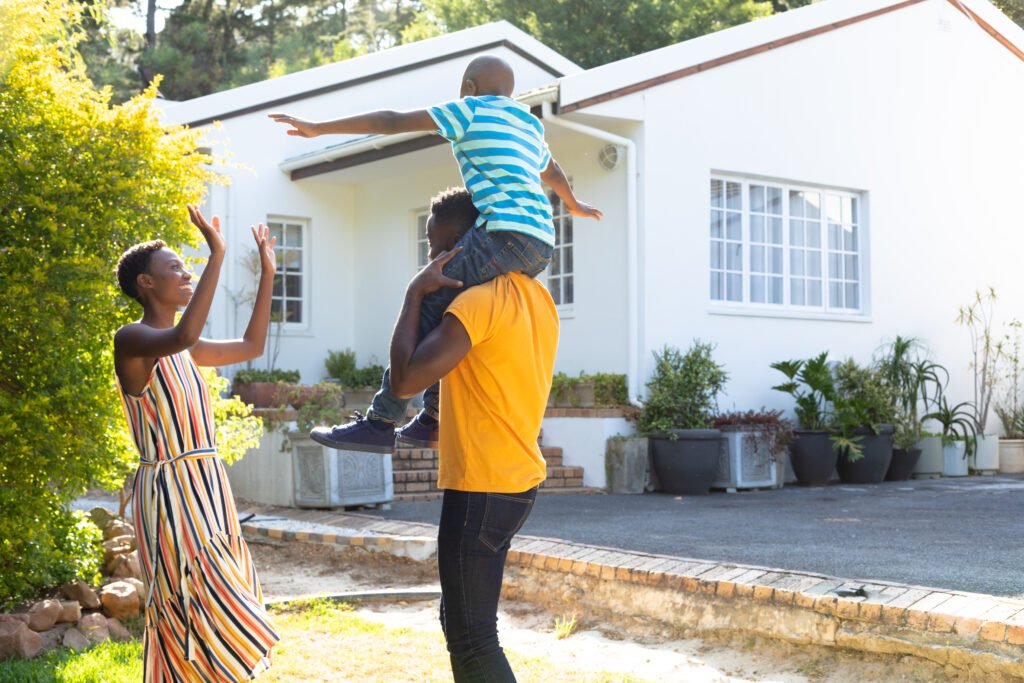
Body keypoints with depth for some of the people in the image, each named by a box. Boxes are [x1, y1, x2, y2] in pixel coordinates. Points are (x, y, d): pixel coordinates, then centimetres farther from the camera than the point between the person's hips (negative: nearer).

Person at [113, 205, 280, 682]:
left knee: (213, 607, 12)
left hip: (206, 489, 9)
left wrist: (267, 274, 22)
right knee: (194, 608, -9)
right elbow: (182, 335, -33)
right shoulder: (131, 339, -11)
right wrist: (217, 256, -32)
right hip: (170, 489, -9)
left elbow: (251, 346, 26)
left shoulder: (183, 351, 15)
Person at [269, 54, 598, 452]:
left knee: (426, 307, -9)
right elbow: (553, 171, 48)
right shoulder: (530, 126, 28)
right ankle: (434, 418, 17)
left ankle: (381, 422, -14)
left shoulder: (471, 110, 7)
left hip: (506, 232, -8)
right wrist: (573, 204, 69)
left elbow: (391, 122, 2)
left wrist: (319, 128, 6)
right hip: (541, 246, 9)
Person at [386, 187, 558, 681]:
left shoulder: (478, 301, -18)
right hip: (519, 478, 10)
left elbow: (405, 379, -22)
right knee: (462, 624, 19)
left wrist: (415, 293, -14)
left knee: (471, 638, -3)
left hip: (482, 488, -10)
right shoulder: (536, 295, 11)